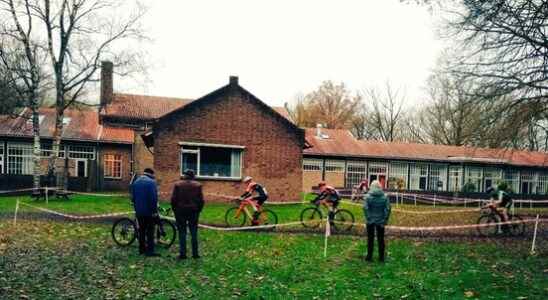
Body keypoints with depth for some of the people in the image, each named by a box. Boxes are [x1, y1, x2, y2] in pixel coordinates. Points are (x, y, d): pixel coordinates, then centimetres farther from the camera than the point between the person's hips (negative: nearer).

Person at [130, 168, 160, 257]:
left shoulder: (135, 182, 11)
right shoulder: (151, 182, -11)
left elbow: (133, 198, 14)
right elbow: (154, 198, -17)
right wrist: (154, 211, -12)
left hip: (139, 211, 6)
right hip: (149, 211, -6)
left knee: (141, 230, 15)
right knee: (150, 231, -1)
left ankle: (141, 249, 20)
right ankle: (150, 251, -3)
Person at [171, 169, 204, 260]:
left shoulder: (177, 184, -3)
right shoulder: (197, 185, -1)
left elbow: (173, 199, -4)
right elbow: (201, 200, -2)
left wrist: (175, 210, 7)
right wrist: (199, 210, 10)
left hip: (181, 211, -1)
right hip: (194, 211, 1)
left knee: (182, 232, 5)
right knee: (194, 233, 8)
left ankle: (182, 254, 4)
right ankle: (195, 253, 9)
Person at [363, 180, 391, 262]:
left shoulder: (368, 196, -9)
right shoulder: (384, 197, -4)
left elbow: (365, 208, -17)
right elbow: (388, 209, -7)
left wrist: (368, 218, -9)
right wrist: (385, 220, -2)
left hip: (370, 221, -1)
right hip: (380, 221, 1)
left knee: (370, 238, 9)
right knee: (381, 239, 11)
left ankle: (369, 256, 14)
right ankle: (381, 257, 16)